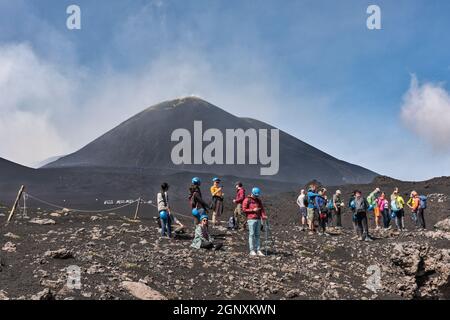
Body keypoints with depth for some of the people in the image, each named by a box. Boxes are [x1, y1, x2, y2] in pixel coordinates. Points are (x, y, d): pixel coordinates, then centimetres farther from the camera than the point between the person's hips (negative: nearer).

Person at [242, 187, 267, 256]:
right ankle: (252, 250, -3)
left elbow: (262, 208, 11)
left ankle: (258, 250, 5)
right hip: (251, 219, -5)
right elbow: (244, 209, -5)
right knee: (251, 234, -5)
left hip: (258, 219, 5)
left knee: (258, 235, 4)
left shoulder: (259, 200, 17)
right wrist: (253, 210, -11)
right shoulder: (247, 200, 0)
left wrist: (263, 215, -7)